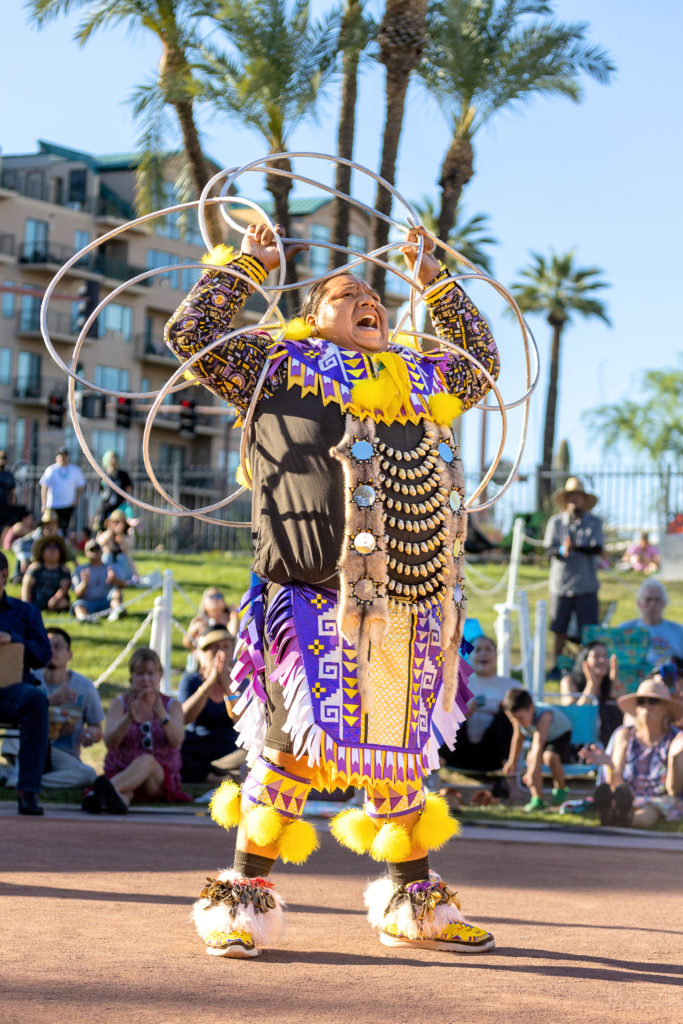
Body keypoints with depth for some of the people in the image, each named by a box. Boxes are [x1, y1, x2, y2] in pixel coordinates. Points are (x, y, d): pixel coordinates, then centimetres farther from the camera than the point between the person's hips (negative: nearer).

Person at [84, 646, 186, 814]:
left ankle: (104, 790, -65)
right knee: (124, 791, -37)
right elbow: (110, 743, -6)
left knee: (147, 760, -37)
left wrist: (162, 716, -30)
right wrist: (129, 717, -24)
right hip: (120, 771, 1)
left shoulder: (172, 705, 12)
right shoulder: (119, 704, 12)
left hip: (161, 779, -1)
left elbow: (176, 741, -10)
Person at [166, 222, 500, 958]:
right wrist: (247, 264, 15)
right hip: (316, 605, -5)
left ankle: (413, 902, 25)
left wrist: (435, 283, 37)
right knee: (295, 745, -9)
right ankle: (245, 897, 5)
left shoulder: (420, 380, 22)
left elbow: (482, 362, 41)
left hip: (412, 610, 5)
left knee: (403, 754, 12)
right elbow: (190, 333, 7)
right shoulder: (280, 365, 9)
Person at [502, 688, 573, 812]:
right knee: (531, 757, -26)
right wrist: (512, 762, 12)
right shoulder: (519, 715, -18)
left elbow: (538, 746, -49)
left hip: (561, 735, -6)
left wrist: (531, 773, -56)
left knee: (549, 756, -36)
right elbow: (517, 738, 2)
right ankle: (537, 799, -22)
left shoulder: (544, 715, -40)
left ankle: (561, 789, -9)